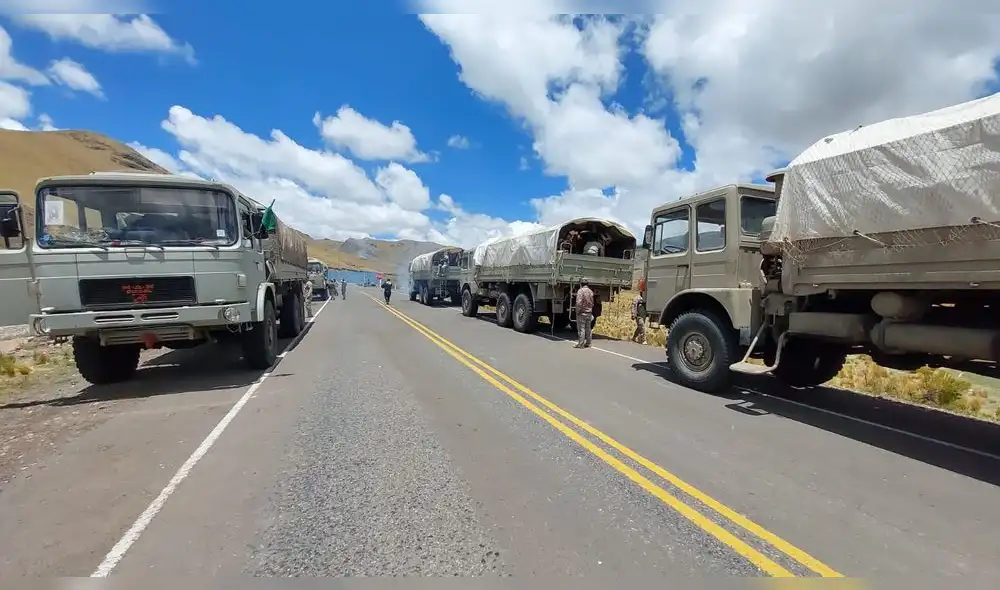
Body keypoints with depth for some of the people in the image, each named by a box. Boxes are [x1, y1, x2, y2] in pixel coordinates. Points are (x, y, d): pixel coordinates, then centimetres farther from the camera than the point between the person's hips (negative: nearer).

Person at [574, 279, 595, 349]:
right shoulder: (591, 292, 11)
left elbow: (579, 302, -20)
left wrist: (578, 311, -13)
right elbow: (592, 303, 15)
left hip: (582, 313, -7)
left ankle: (581, 344, -4)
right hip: (589, 313, 7)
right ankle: (588, 343, 18)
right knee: (588, 328, 13)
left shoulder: (580, 291, -12)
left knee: (581, 328, -4)